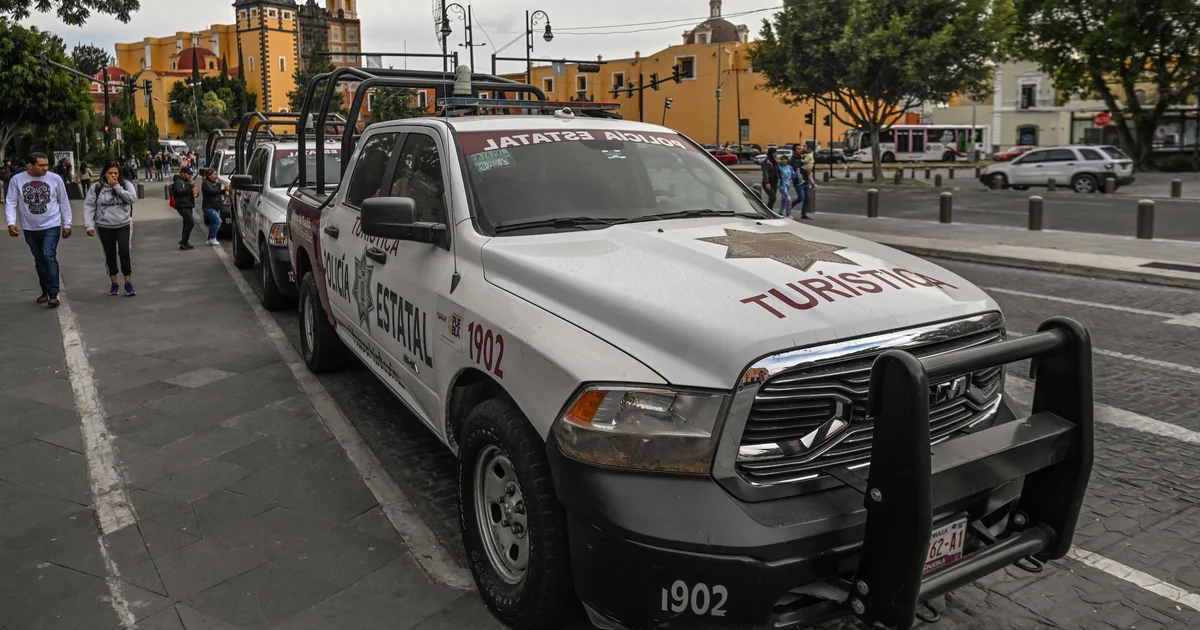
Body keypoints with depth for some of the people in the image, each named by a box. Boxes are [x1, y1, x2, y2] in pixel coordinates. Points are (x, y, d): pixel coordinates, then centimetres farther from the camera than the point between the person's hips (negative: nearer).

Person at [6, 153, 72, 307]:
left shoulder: (55, 179, -6)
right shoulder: (17, 180, -5)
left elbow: (64, 203, 1)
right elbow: (11, 203, -3)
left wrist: (67, 224, 2)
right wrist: (11, 223, -15)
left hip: (51, 226, -2)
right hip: (30, 229, 3)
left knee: (49, 257, -16)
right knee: (39, 260, 14)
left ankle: (53, 294, -16)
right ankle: (45, 291, 27)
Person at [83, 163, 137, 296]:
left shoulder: (126, 184, -1)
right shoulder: (96, 188, -1)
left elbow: (132, 198, -16)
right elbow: (89, 207, -2)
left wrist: (117, 186, -17)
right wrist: (89, 225, -9)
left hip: (124, 225, -1)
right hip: (104, 227, 1)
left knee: (124, 252, -11)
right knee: (110, 255, 10)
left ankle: (128, 283, -2)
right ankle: (114, 284, 22)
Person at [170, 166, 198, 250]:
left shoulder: (187, 181, 21)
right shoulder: (178, 181, -7)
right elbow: (179, 191, -24)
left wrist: (195, 192, 8)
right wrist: (189, 186, -24)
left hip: (188, 205, 10)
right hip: (182, 206, -10)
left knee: (187, 224, 9)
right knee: (191, 222, -19)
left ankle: (184, 244, 13)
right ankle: (183, 242, -14)